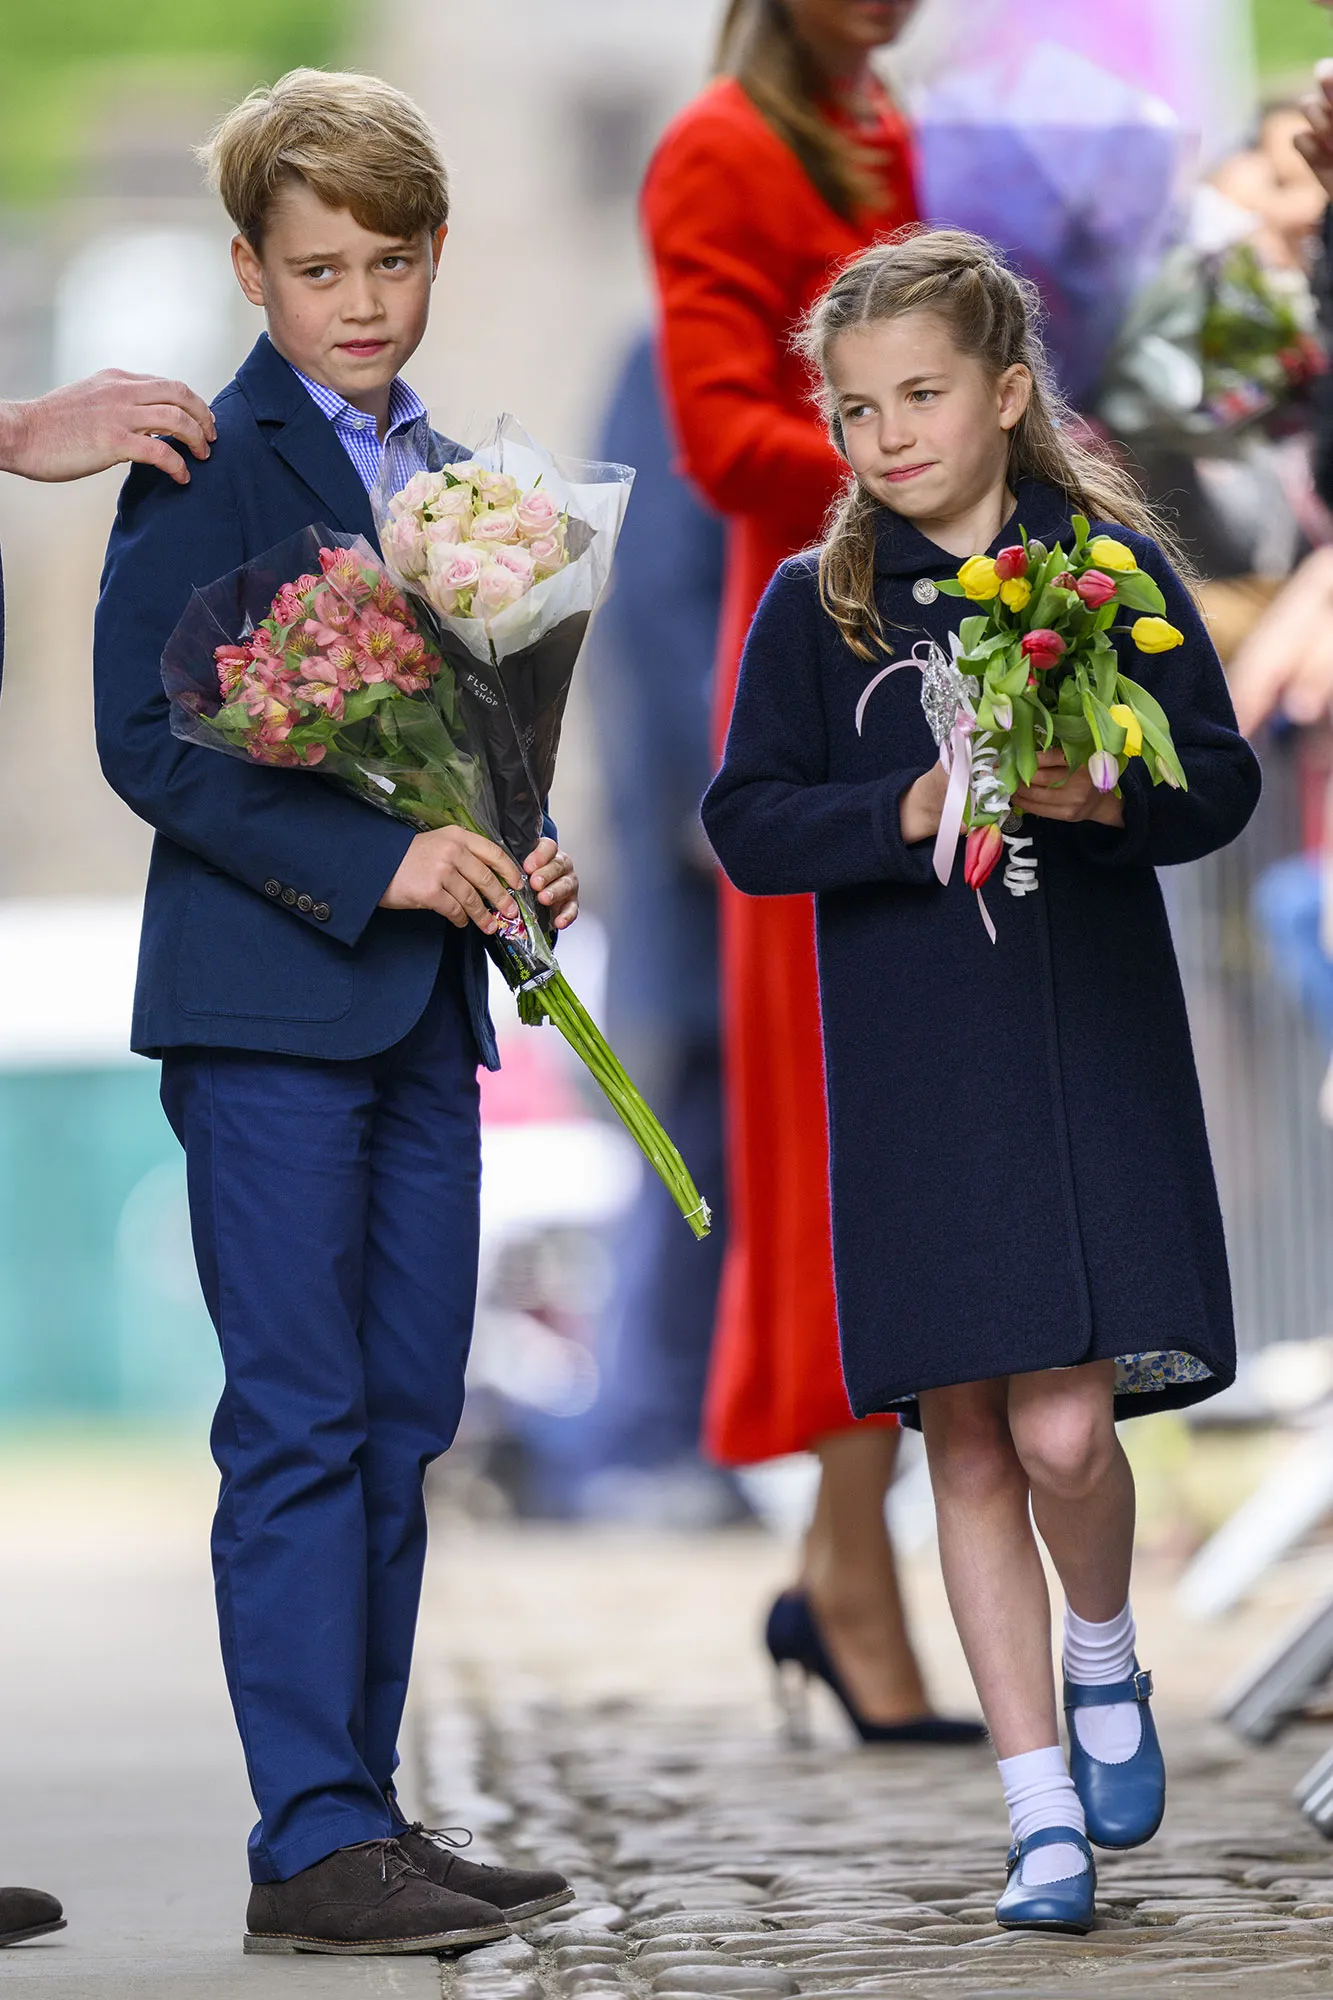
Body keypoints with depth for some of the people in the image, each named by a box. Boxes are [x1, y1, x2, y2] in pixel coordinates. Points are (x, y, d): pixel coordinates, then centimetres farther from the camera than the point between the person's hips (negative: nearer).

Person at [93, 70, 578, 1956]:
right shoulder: (202, 464, -7)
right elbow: (148, 742, -13)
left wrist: (515, 859, 4)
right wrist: (374, 863, -19)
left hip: (423, 1006, 7)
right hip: (264, 1006, -7)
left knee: (402, 1424, 9)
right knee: (299, 1426, -7)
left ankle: (368, 1810, 15)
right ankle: (311, 1844, -5)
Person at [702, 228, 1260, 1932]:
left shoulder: (1113, 567, 3)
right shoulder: (815, 605, 4)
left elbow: (1223, 780, 2)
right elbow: (749, 827, -1)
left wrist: (1104, 794, -18)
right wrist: (915, 809, -16)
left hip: (1094, 1059, -1)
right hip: (911, 1076, 1)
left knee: (1062, 1430, -12)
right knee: (968, 1443, 3)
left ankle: (1103, 1662, 20)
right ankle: (1043, 1810, 11)